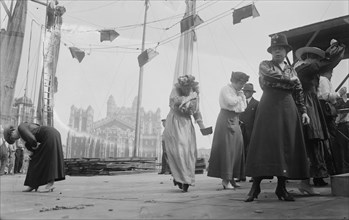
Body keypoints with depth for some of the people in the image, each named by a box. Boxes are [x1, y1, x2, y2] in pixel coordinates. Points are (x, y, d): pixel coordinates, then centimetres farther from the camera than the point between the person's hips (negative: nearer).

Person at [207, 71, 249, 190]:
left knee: (237, 148, 5)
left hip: (235, 121, 8)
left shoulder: (237, 92, 19)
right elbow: (231, 102, -21)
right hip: (226, 119, -8)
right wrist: (238, 97, -4)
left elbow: (243, 107, 16)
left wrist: (241, 95, 5)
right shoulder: (225, 89, -6)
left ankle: (231, 178, 11)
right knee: (226, 149, -8)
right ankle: (225, 180, -4)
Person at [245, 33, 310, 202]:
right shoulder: (264, 65, 11)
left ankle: (281, 187, 6)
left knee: (287, 146, 0)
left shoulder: (291, 69, 21)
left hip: (288, 110, 4)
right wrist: (291, 81, 0)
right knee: (265, 144, -9)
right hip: (269, 108, -4)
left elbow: (298, 92, 17)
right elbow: (272, 75, -11)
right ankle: (255, 185, -6)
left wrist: (303, 111, 6)